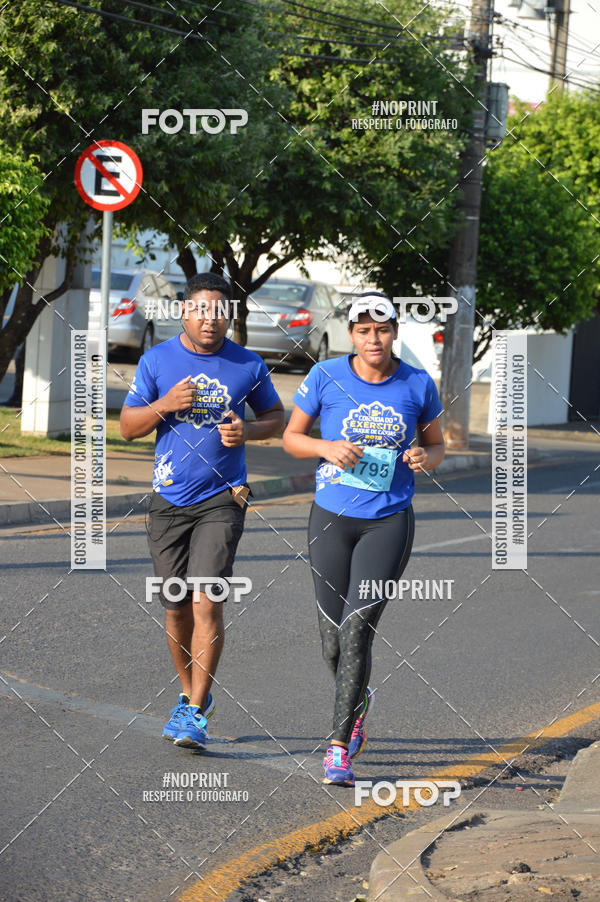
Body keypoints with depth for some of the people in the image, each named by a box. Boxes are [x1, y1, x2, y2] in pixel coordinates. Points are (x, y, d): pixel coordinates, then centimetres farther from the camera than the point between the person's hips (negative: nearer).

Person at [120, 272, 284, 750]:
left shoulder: (248, 366, 0)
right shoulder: (156, 361, 1)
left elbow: (276, 415, 13)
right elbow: (128, 426, 4)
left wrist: (248, 432, -8)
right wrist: (166, 404, -15)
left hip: (222, 500, -2)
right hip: (168, 500, 2)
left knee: (206, 602, -14)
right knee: (176, 606, 9)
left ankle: (195, 713, -9)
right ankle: (191, 693, 31)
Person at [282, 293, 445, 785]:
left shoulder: (418, 385, -1)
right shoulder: (326, 377, -4)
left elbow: (435, 444, 12)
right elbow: (291, 437, 5)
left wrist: (425, 458, -11)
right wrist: (326, 447, -15)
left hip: (389, 523, -1)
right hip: (332, 519, 1)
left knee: (357, 628, -16)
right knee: (333, 642, 6)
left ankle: (340, 749, -11)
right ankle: (358, 701, 41)